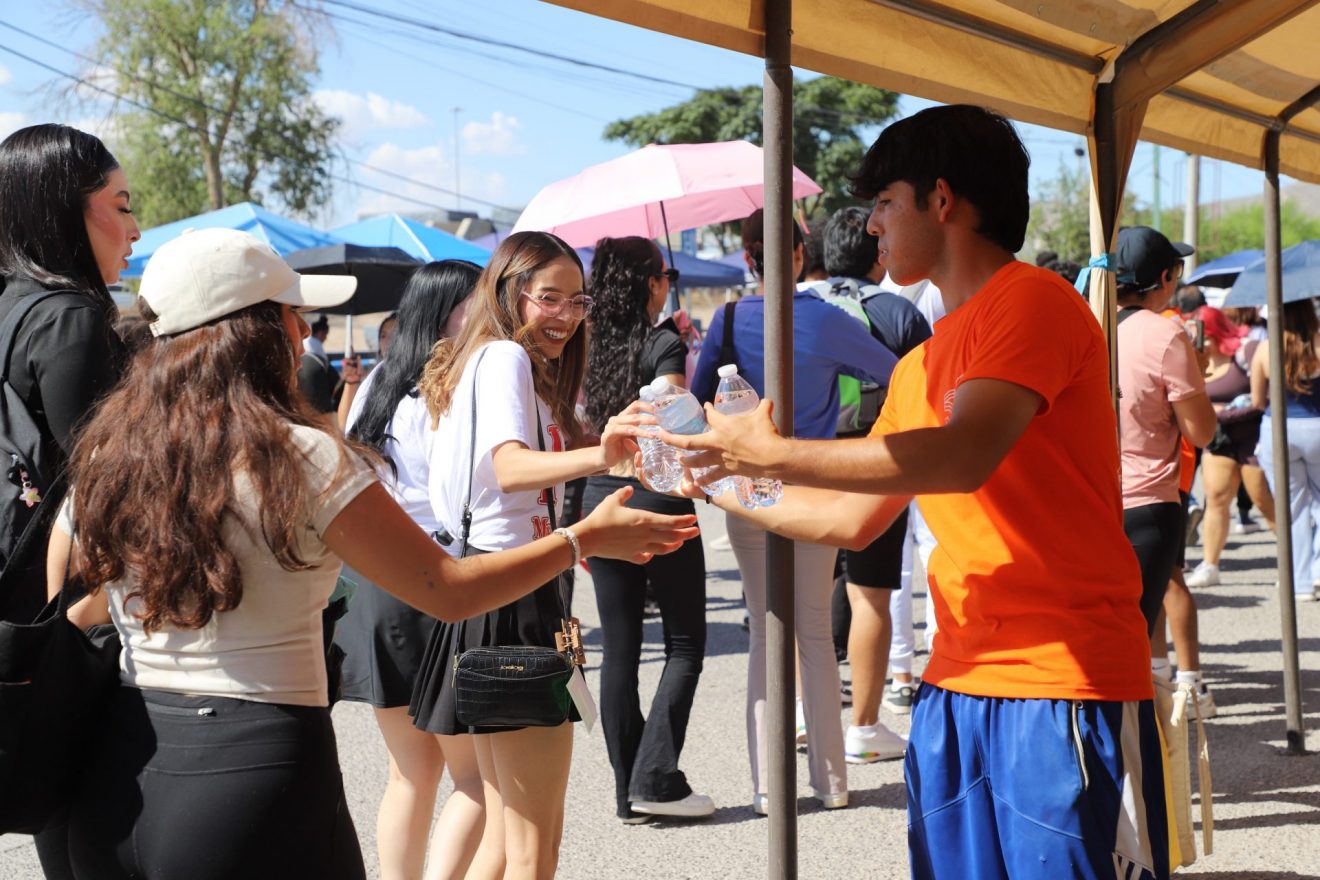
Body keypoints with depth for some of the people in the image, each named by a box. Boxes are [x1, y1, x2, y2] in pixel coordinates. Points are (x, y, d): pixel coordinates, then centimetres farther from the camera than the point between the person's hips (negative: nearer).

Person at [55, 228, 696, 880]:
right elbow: (450, 590, -9)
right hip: (256, 769, -6)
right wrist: (586, 538, 3)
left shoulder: (103, 453, 3)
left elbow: (72, 612, 14)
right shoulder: (301, 458, -13)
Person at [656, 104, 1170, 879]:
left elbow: (963, 458, -24)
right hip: (957, 688, 8)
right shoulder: (920, 367, 17)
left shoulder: (1034, 301, -9)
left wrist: (776, 455, -16)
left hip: (1065, 687, -8)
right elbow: (849, 519, 21)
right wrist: (715, 482, 15)